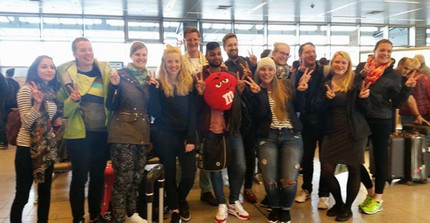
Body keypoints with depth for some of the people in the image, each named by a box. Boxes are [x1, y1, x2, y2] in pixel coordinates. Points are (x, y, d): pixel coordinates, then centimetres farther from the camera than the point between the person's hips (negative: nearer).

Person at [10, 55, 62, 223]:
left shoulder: (53, 90, 7)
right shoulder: (26, 90, -13)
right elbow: (26, 123, -19)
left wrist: (58, 120, 1)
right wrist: (37, 103, -31)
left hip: (48, 147, 7)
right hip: (28, 148, -7)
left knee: (45, 191, 16)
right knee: (22, 195, 3)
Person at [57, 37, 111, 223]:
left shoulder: (105, 70, 5)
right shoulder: (66, 73, -2)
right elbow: (62, 108, -1)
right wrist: (73, 100, -21)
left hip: (102, 132, 3)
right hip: (79, 133, -3)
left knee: (98, 176, 14)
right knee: (79, 177, 3)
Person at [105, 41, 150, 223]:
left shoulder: (149, 78, 12)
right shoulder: (121, 75, -4)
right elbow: (111, 106, -7)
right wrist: (114, 86, -21)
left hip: (142, 133, 6)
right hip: (123, 133, -5)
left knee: (137, 177, 13)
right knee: (123, 178, -4)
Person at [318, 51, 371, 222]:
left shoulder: (355, 82, -3)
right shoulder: (326, 83, 6)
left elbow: (362, 110, -1)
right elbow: (319, 109, 1)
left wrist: (362, 97, -20)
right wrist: (327, 98, -17)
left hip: (353, 131, -2)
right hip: (332, 131, 3)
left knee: (353, 169, 6)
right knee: (326, 170, 0)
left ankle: (347, 207, 25)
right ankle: (338, 202, 26)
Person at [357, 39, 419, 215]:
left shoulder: (393, 75, 0)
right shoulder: (362, 68, 4)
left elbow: (396, 103, -2)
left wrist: (407, 87, -15)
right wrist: (360, 76, -12)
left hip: (381, 121, -2)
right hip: (360, 119, 2)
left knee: (380, 158, 6)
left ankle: (377, 199, 21)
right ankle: (370, 190, 28)